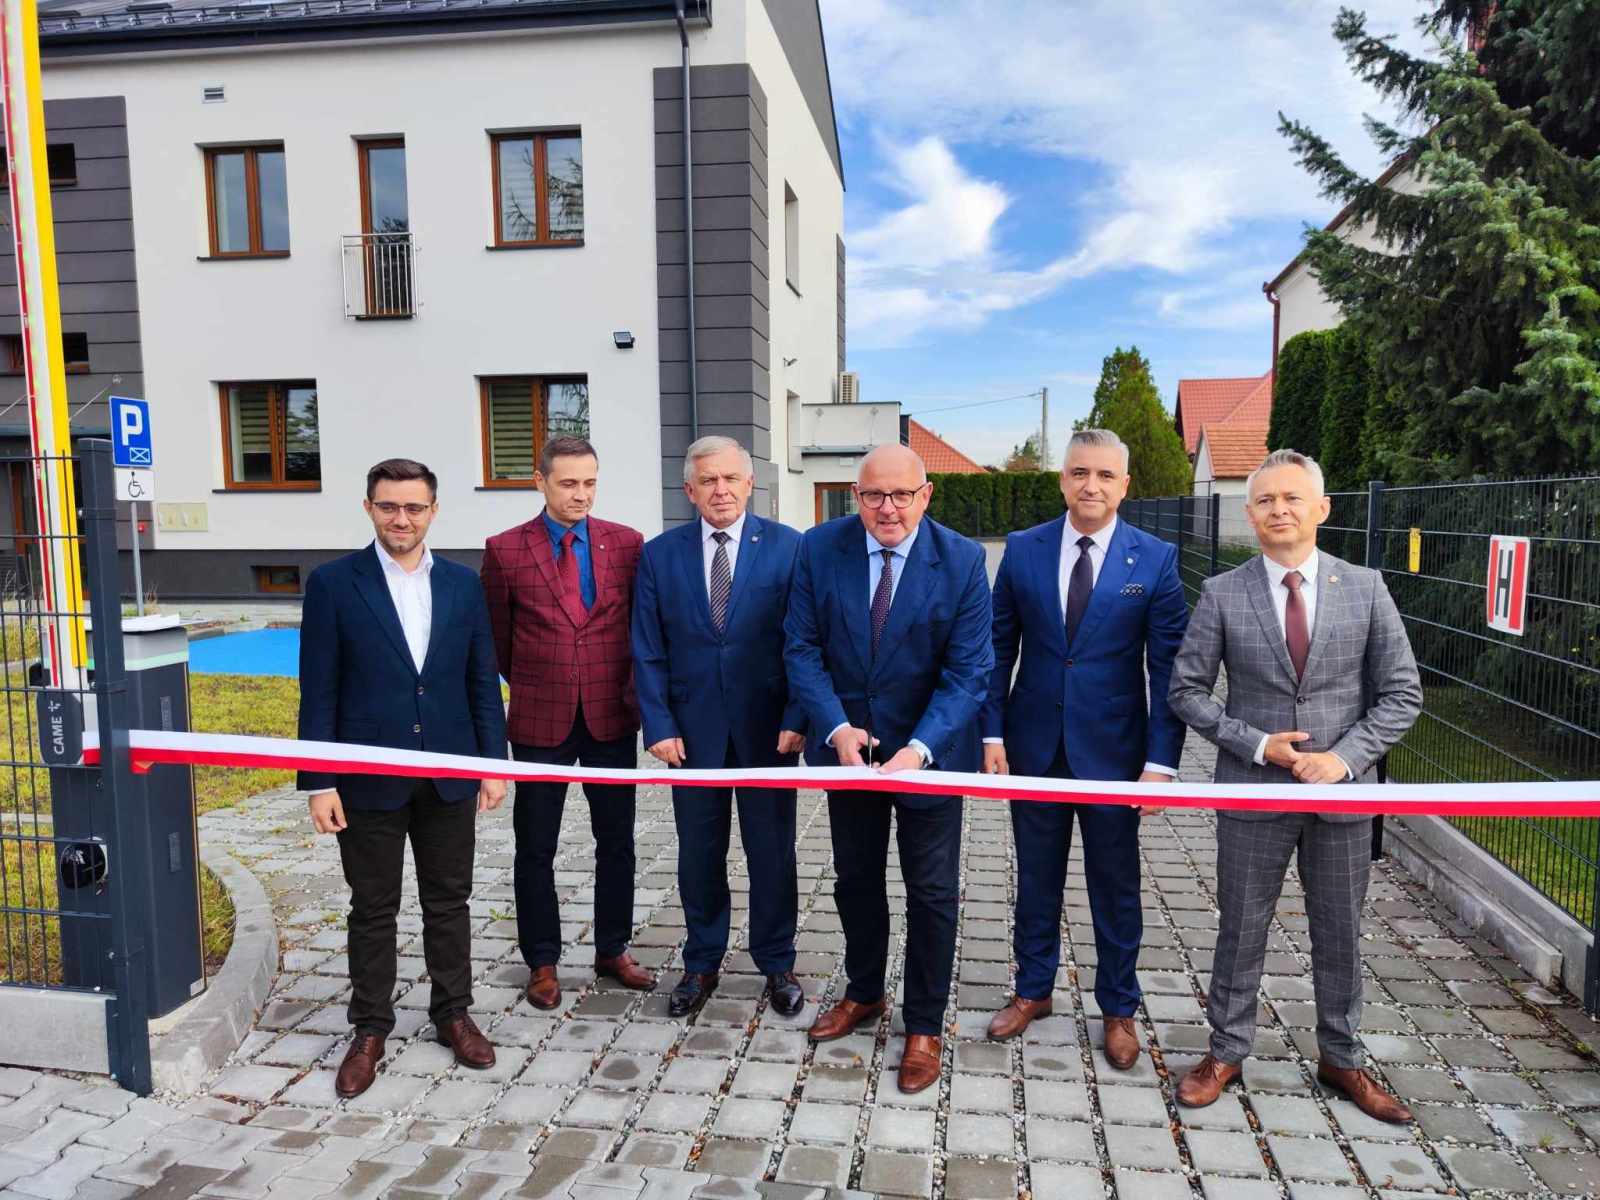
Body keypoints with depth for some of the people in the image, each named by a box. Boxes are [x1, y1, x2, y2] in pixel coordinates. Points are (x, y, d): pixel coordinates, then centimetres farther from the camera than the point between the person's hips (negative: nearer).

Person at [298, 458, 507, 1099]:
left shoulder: (463, 583, 4)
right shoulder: (333, 583, -5)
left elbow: (482, 680, 6)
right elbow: (318, 691, -5)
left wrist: (494, 763, 2)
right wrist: (318, 782, -8)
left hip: (451, 778, 3)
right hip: (369, 781, -2)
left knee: (449, 902, 14)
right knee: (373, 911, 11)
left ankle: (453, 1013, 31)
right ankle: (370, 1030, 28)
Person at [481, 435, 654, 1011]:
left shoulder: (626, 543, -1)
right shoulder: (505, 551, -5)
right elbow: (497, 639, 6)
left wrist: (629, 689, 6)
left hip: (612, 719, 2)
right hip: (540, 723, -1)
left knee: (617, 842, 12)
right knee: (536, 849, 9)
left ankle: (613, 950, 30)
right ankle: (542, 962, 27)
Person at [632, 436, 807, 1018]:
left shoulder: (787, 546, -3)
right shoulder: (659, 554, 2)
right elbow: (648, 652, 2)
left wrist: (797, 719, -10)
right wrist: (659, 725, -5)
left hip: (768, 727, -1)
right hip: (692, 729, 1)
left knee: (773, 850, 10)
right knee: (698, 853, 12)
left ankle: (777, 964, 29)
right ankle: (701, 964, 31)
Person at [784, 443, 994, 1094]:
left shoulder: (962, 560, -16)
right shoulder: (819, 548, -10)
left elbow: (969, 669, -17)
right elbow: (802, 648, -8)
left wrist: (919, 747, -29)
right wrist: (835, 727, -21)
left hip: (929, 749, -2)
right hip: (847, 743, 3)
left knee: (932, 892, 9)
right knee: (855, 879, 20)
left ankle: (924, 1026, 29)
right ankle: (864, 993, 44)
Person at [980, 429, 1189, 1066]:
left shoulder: (1155, 559, -6)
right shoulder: (1023, 549, -1)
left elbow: (1169, 669, -7)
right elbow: (999, 648, 2)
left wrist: (1161, 760, -12)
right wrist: (992, 733, -3)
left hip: (1112, 749, -1)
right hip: (1035, 745, 2)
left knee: (1116, 887, 13)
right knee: (1036, 879, 16)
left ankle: (1118, 1008, 33)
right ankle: (1033, 990, 36)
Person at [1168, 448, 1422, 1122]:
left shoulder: (1365, 588, -1)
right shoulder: (1222, 594, -5)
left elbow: (1402, 692, 1)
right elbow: (1187, 691, -2)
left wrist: (1346, 756, -13)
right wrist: (1258, 744, -13)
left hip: (1344, 790, 1)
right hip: (1252, 790, -1)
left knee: (1340, 933, 16)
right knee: (1241, 929, 11)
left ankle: (1341, 1060, 36)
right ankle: (1226, 1052, 30)